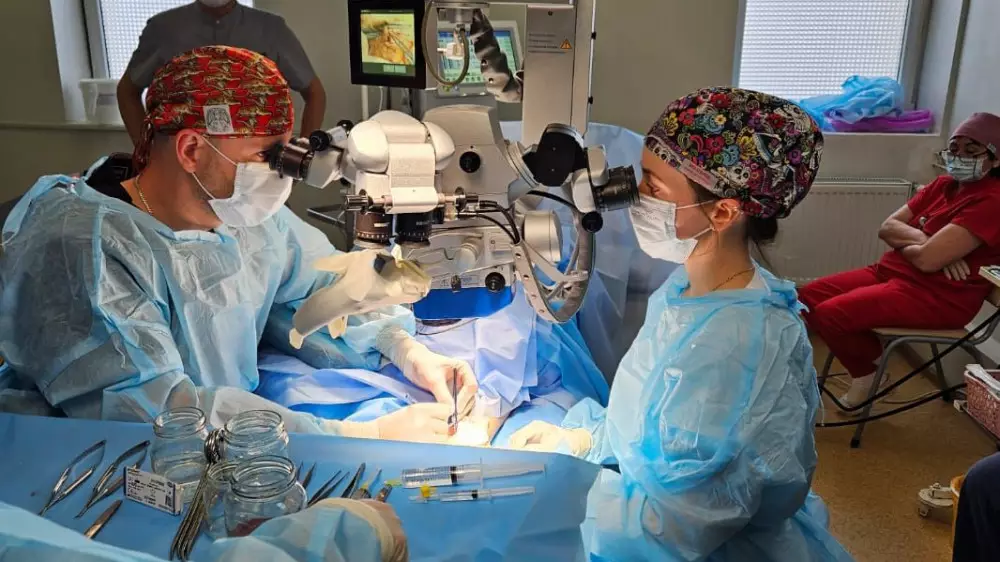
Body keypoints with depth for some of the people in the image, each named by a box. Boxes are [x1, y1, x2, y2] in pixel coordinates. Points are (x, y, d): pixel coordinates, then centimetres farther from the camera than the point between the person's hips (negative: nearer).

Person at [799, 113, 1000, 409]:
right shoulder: (943, 185, 11)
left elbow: (928, 259, -25)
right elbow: (887, 227, 5)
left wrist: (903, 243, -3)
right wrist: (925, 240, -15)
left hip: (939, 296, -9)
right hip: (892, 272, 10)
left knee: (830, 313, -24)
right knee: (809, 297, -1)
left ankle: (869, 373, 5)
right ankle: (869, 361, 11)